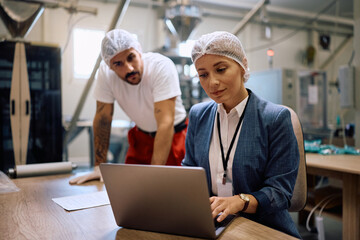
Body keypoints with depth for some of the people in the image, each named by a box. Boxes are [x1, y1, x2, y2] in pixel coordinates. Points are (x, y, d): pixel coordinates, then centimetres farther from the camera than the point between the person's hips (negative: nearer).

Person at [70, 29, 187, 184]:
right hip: (141, 136, 3)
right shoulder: (105, 71, -17)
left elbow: (165, 123, -34)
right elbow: (103, 117, -9)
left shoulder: (161, 66, -29)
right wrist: (99, 166, -10)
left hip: (173, 135, -3)